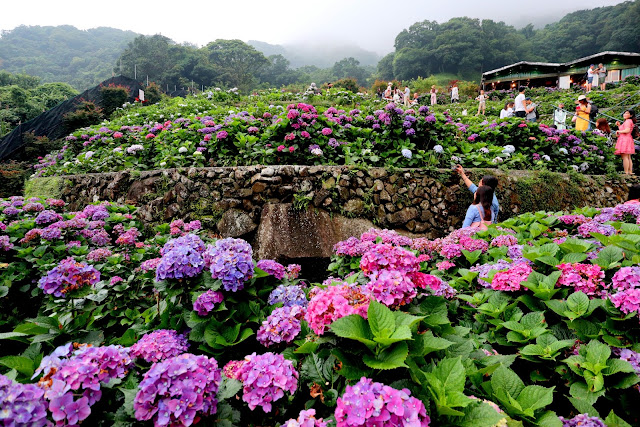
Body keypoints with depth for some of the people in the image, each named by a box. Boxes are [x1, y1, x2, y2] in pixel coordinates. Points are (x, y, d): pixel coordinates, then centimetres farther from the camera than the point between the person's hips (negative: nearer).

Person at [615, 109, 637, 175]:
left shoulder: (628, 121, -9)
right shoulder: (631, 121, 23)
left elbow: (627, 130, -22)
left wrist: (618, 131, -9)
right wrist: (619, 125, 16)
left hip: (625, 140, -11)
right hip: (629, 140, 11)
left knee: (625, 157, -12)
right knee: (628, 158, 11)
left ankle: (626, 173, -15)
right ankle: (630, 172, 13)